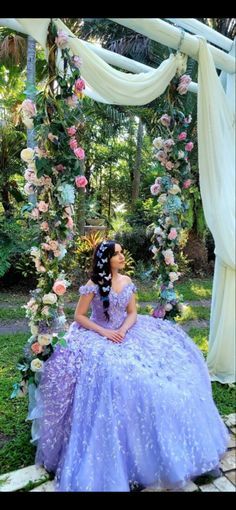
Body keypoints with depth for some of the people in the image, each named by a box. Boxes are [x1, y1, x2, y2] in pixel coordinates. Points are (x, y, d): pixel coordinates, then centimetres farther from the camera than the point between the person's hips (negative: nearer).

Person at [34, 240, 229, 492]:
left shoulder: (126, 281, 2)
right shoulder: (93, 285, -12)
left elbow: (132, 313, 6)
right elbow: (79, 316, -8)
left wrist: (123, 330, -14)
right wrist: (104, 332, -17)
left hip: (125, 333, 6)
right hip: (99, 337, -5)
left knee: (154, 367, -6)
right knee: (113, 378, -26)